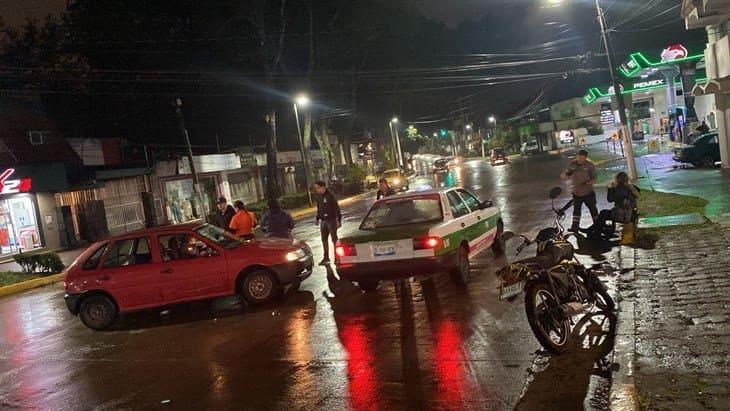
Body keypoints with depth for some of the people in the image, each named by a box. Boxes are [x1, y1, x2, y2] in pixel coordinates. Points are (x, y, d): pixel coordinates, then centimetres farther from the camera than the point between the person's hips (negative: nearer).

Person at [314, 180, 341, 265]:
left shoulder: (330, 196, -15)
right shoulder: (318, 197, 7)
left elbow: (337, 208, -15)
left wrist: (339, 220, -18)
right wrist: (317, 219, 19)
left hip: (331, 220, -8)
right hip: (323, 221, 8)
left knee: (334, 239, -2)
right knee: (324, 239, 12)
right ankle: (326, 257, 23)